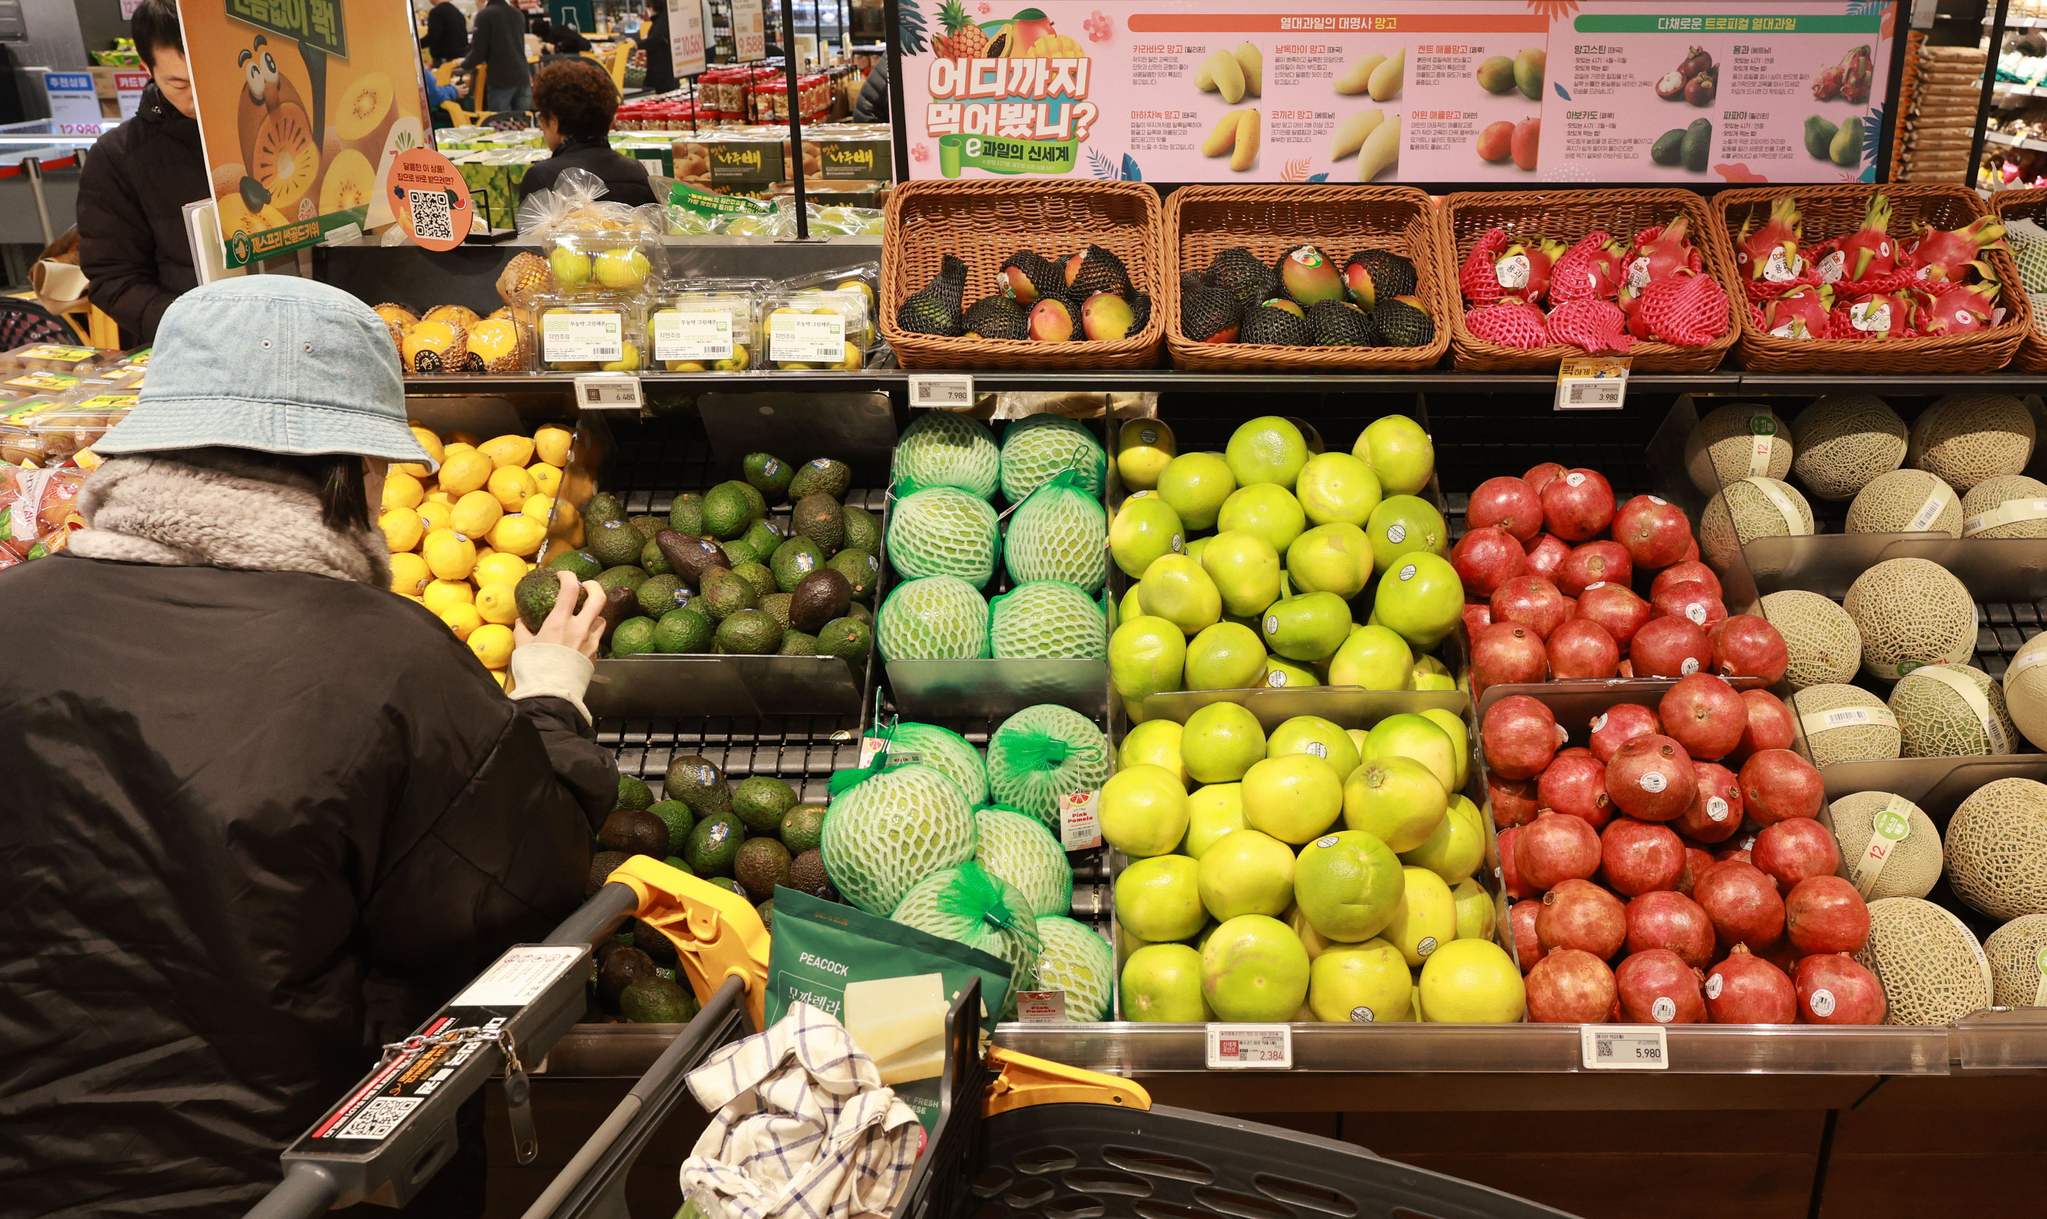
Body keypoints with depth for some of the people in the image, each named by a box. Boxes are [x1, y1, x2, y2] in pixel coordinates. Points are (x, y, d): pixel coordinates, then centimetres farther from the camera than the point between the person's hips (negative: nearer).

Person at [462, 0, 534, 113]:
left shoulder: (485, 15, -4)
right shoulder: (519, 14, 14)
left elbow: (479, 52, -6)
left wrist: (463, 65, 12)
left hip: (501, 80, -5)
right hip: (523, 78, 5)